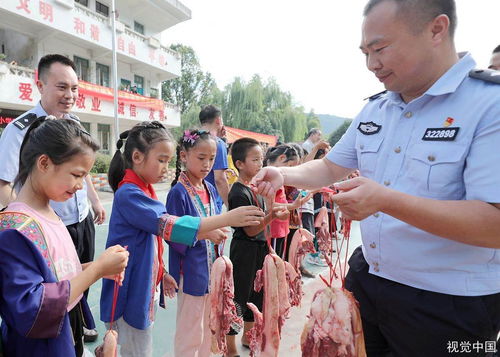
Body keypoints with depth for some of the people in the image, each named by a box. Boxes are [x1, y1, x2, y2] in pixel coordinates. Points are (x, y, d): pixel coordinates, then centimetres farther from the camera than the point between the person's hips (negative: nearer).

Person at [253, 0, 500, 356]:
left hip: (449, 304, -6)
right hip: (365, 278, 7)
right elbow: (331, 167, 12)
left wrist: (386, 200, -35)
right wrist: (283, 175, -6)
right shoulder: (374, 109, 4)